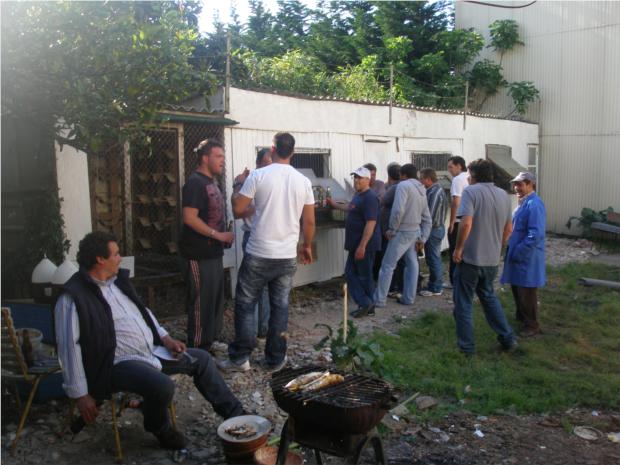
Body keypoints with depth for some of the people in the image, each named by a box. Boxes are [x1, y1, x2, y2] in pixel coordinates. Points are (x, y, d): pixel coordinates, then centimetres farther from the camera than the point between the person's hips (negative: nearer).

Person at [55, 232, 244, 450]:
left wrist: (165, 338, 10)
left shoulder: (118, 280, 9)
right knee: (163, 385, -32)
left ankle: (235, 414, 21)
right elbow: (69, 347, -19)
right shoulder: (73, 298, -17)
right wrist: (80, 395, -18)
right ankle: (160, 429, 2)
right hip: (118, 363, -9)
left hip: (151, 351, 9)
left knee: (201, 359, 8)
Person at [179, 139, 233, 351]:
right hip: (199, 256, -10)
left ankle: (208, 346, 30)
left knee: (214, 301, 17)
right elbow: (190, 218, -24)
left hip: (213, 254, 10)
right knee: (200, 303, -3)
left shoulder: (211, 182, 15)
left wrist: (223, 237, 15)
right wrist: (218, 235, -21)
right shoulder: (195, 182, -15)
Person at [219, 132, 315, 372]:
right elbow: (309, 221, 6)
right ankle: (275, 360, 18)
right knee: (280, 307, 11)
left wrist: (235, 189, 17)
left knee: (245, 304, 10)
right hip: (288, 256, 3)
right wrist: (307, 246, 21)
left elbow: (238, 208, -2)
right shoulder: (303, 181, 2)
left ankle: (240, 357, 15)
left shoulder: (258, 175, -8)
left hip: (258, 254, -3)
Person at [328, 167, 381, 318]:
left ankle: (367, 305, 13)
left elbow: (371, 223, -25)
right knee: (350, 273, 11)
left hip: (365, 244, -10)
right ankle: (365, 304, 15)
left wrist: (362, 246, -28)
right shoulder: (358, 194, 13)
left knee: (364, 276, 1)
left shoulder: (370, 197, -18)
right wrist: (335, 205, 42)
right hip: (356, 243, 10)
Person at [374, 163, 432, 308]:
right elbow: (427, 219, 15)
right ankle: (409, 298, 19)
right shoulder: (422, 190, 15)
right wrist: (422, 238, 14)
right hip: (416, 231, 8)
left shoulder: (403, 185, -12)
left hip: (403, 232, -8)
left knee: (387, 265, -2)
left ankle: (379, 300, 1)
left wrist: (392, 230, -14)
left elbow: (398, 210, -24)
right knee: (412, 264, 15)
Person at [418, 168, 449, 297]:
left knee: (433, 259, -2)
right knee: (435, 258, 16)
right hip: (437, 228, 10)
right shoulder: (435, 190, 12)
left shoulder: (435, 192, -19)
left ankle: (435, 288, 6)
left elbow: (431, 215, -22)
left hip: (433, 229, -10)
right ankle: (437, 285, 25)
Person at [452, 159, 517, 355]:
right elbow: (508, 229, 15)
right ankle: (507, 338, 26)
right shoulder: (503, 195, 8)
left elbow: (466, 223, -26)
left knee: (463, 303, 7)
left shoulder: (471, 191, -14)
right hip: (493, 260, 7)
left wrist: (458, 249, -16)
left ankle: (466, 346, 14)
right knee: (489, 296, 25)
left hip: (470, 258, -7)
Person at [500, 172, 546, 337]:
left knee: (527, 293, 1)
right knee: (517, 289, 20)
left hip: (527, 258, -10)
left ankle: (532, 325, 14)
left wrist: (518, 253, -21)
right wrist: (512, 251, 14)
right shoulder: (523, 203, 11)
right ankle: (521, 317, 36)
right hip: (517, 255, 10)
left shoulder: (534, 204, -21)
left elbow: (536, 235, -27)